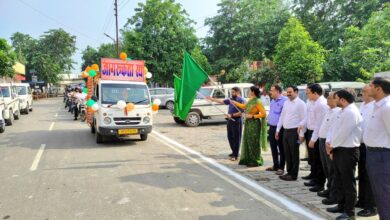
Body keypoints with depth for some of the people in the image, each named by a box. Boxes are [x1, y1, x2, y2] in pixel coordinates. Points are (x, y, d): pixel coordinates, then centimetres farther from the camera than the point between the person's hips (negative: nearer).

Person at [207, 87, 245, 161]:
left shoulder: (241, 101, -12)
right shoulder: (231, 99, 12)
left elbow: (241, 113, -18)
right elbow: (222, 102, 20)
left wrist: (231, 115, -19)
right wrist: (212, 99, 19)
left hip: (236, 121, -8)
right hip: (230, 121, 8)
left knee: (236, 138, 0)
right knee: (230, 137, 14)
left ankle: (235, 155, 8)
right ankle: (234, 152, 29)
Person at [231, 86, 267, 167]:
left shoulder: (257, 102, -18)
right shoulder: (250, 100, 8)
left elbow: (263, 114, -20)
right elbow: (244, 106, 26)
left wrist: (252, 116, -18)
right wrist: (235, 103, 32)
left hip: (254, 123, -9)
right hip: (248, 123, 9)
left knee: (254, 142, -1)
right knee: (247, 141, 15)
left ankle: (255, 161, 12)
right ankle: (248, 160, 26)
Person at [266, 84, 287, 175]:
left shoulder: (284, 100, -15)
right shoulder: (272, 101, 15)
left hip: (280, 128, -9)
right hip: (272, 128, 9)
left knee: (281, 149, 1)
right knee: (273, 148, 15)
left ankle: (281, 168, 10)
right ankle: (275, 166, 27)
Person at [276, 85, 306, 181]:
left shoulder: (300, 104, -9)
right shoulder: (286, 103, 13)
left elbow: (303, 120, -12)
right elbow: (282, 117, 16)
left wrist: (301, 134, -16)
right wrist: (278, 130, 14)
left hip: (294, 131, -7)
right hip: (285, 131, 7)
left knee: (294, 154, 3)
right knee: (287, 153, 12)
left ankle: (293, 174, 13)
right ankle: (289, 172, 24)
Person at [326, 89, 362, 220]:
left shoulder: (351, 112, -17)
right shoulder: (342, 112, 14)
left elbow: (342, 134, -21)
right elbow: (333, 128, 14)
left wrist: (332, 146, -9)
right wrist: (329, 143, 0)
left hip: (348, 151, -10)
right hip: (338, 150, 10)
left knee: (348, 182, 0)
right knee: (338, 180, 19)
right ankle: (341, 205, 33)